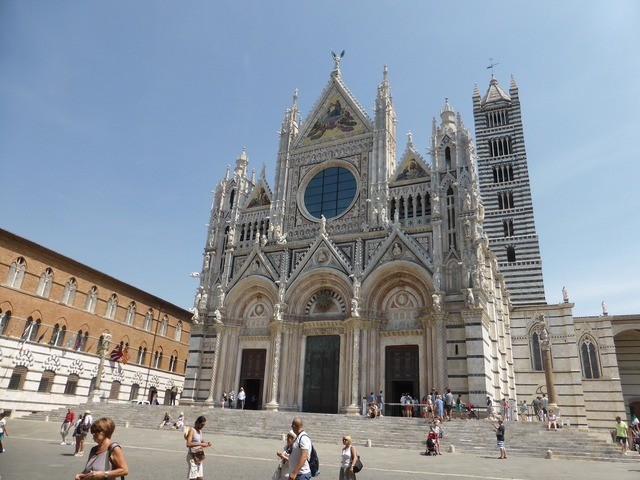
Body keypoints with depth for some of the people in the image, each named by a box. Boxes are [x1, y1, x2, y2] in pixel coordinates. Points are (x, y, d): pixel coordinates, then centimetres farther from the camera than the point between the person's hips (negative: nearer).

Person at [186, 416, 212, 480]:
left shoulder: (200, 431, 11)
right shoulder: (192, 430, -13)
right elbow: (188, 444, -27)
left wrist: (207, 443, 0)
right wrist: (200, 444, -30)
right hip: (192, 456, -8)